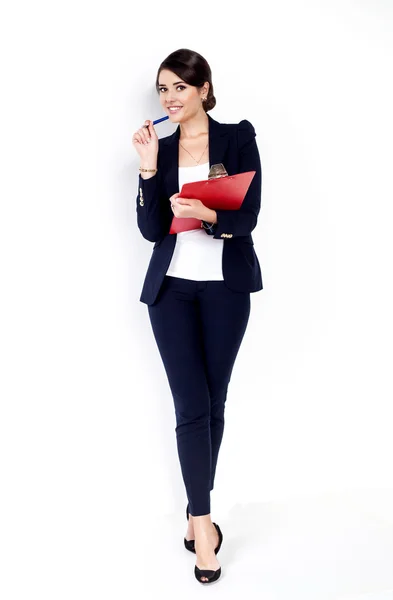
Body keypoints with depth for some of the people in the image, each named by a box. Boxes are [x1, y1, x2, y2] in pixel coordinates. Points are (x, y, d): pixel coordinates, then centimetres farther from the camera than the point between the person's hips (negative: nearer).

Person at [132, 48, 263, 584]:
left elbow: (248, 215, -8)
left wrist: (207, 214, -27)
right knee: (192, 405, -4)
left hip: (225, 286, -1)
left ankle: (197, 511, 24)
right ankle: (202, 519, 7)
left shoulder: (239, 138, 1)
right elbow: (151, 229, 0)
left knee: (214, 402, 7)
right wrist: (148, 167, -10)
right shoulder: (160, 149, 8)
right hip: (172, 285, 1)